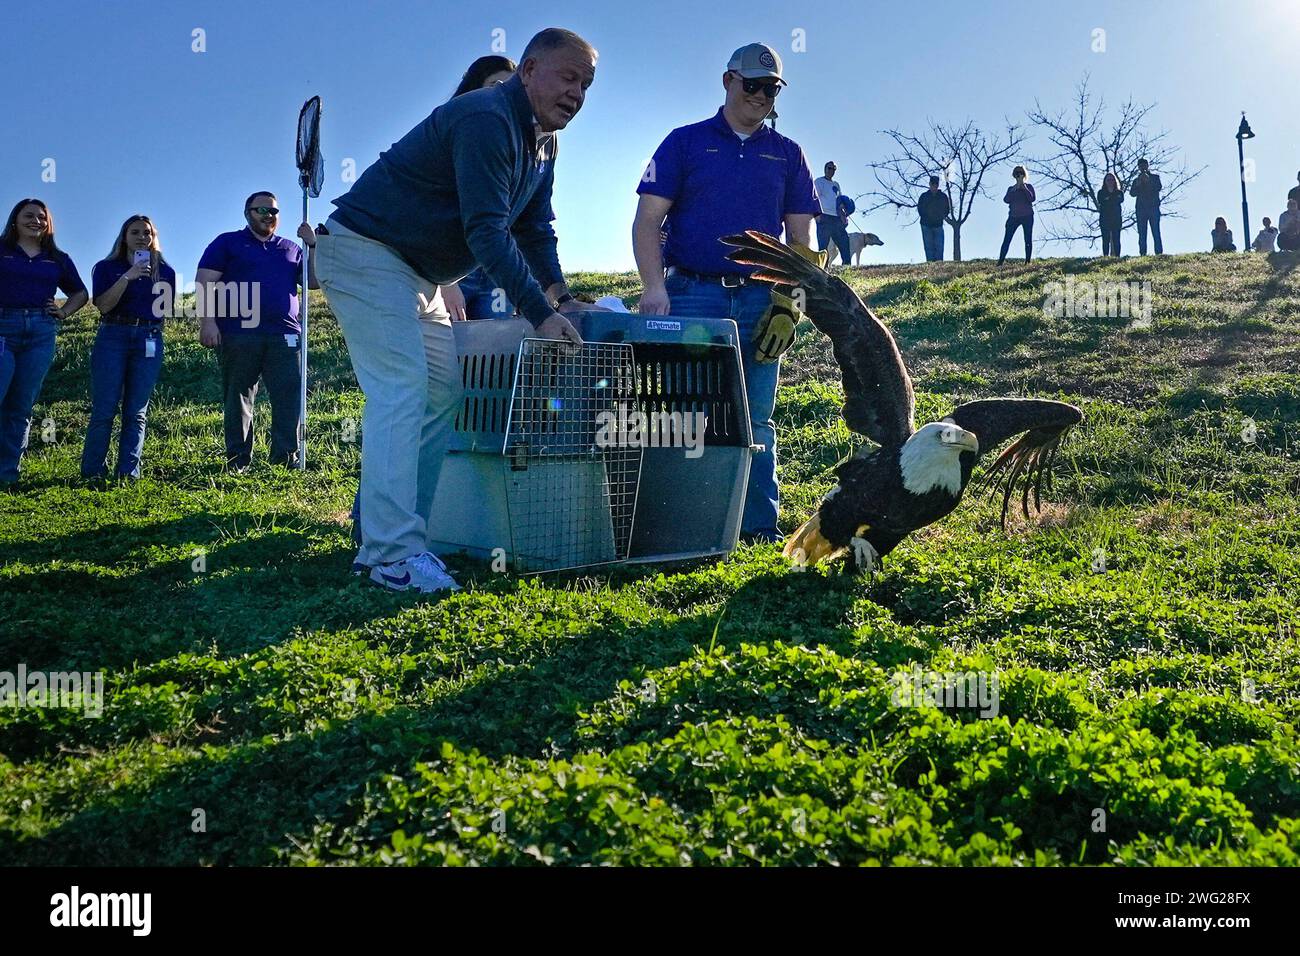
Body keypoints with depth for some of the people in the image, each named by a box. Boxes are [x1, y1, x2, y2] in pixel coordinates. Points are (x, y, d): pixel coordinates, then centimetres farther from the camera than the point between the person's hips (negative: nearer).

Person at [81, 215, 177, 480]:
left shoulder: (164, 271, 13)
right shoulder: (107, 267, 7)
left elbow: (166, 309, 15)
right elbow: (103, 305, -7)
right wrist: (127, 277, -14)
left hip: (149, 339, 2)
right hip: (113, 337, -2)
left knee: (136, 412, 0)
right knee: (104, 409, -7)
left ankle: (128, 474, 0)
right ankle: (92, 474, -2)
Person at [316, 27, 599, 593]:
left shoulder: (541, 143, 10)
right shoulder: (487, 121, -22)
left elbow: (534, 229, 12)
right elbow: (486, 230, -30)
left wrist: (560, 296, -4)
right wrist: (540, 312, -34)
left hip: (416, 272, 11)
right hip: (365, 250, -11)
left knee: (444, 391, 8)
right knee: (401, 388, -20)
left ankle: (389, 530, 12)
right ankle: (393, 554, -25)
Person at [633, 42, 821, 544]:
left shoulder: (787, 154, 15)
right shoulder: (686, 142, 7)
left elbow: (800, 237, 12)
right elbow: (647, 221, 1)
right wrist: (654, 288, -12)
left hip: (760, 300, 3)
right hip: (692, 295, -2)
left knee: (755, 421, 4)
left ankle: (760, 526, 7)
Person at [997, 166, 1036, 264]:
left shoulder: (1028, 187, 11)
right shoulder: (1011, 188, 15)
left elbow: (1032, 198, -6)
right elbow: (1006, 200, -2)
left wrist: (1024, 188, -13)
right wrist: (1014, 190, -11)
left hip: (1027, 216, -1)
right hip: (1014, 216, 1)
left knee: (1028, 240, -4)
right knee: (1007, 239, -9)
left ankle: (1028, 262, -3)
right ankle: (1000, 261, -12)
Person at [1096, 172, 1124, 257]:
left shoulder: (1119, 192, 15)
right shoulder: (1101, 193, 13)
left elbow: (1121, 200, -4)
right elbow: (1101, 202, -3)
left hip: (1116, 219, 1)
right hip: (1105, 219, -1)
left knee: (1116, 239, -6)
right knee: (1106, 239, -7)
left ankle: (1117, 256, -10)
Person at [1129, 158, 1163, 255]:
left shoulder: (1155, 177, 15)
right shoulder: (1136, 180, 20)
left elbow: (1158, 187, -3)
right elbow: (1132, 193, 7)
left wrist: (1149, 181, -12)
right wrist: (1138, 184, -9)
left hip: (1153, 207, -2)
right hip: (1141, 209, 2)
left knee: (1156, 231, -10)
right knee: (1142, 233, -5)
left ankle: (1159, 252, -15)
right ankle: (1142, 253, -9)